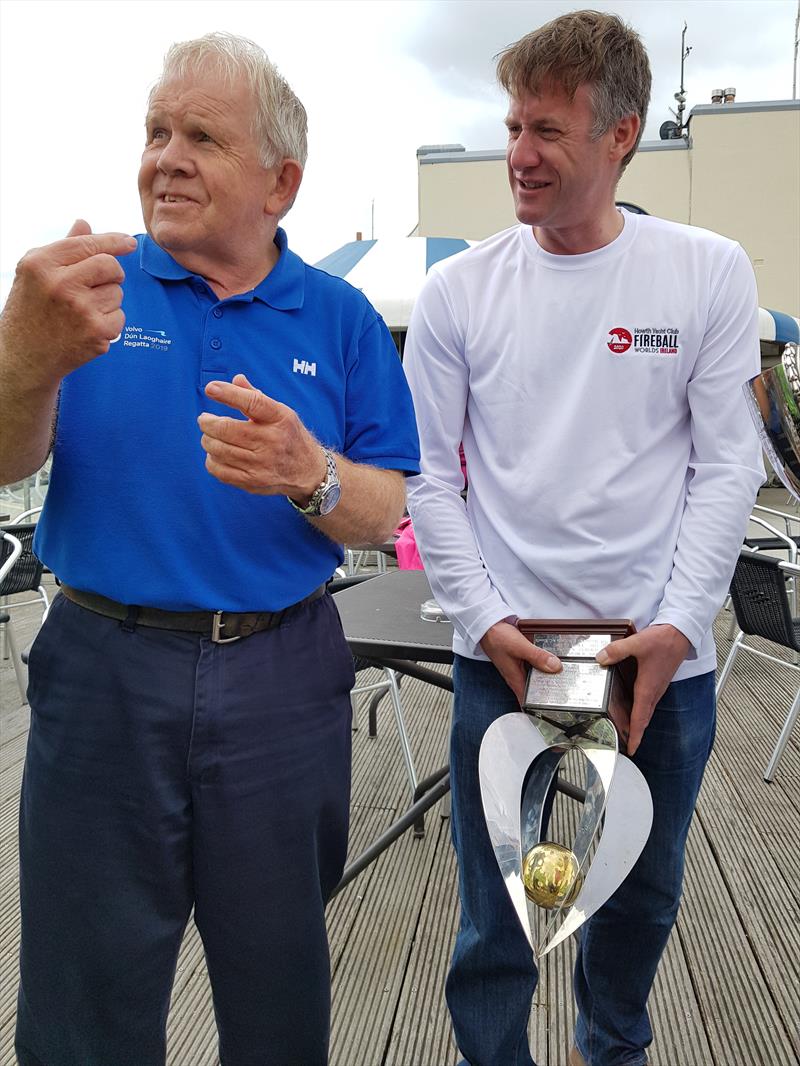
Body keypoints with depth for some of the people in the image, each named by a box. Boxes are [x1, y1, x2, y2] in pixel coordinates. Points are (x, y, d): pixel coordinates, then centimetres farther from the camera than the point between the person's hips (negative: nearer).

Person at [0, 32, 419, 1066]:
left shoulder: (340, 317, 2)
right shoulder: (91, 283, 0)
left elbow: (382, 514, -2)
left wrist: (310, 475, -24)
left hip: (284, 679, 1)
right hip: (104, 669, 0)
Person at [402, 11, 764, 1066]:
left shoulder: (711, 274, 0)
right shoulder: (459, 288, -1)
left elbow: (728, 465, -1)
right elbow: (428, 472, 0)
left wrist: (677, 627, -10)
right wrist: (489, 621, -8)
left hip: (664, 657, 2)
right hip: (504, 652, -1)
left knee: (645, 897, 20)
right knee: (497, 922, 8)